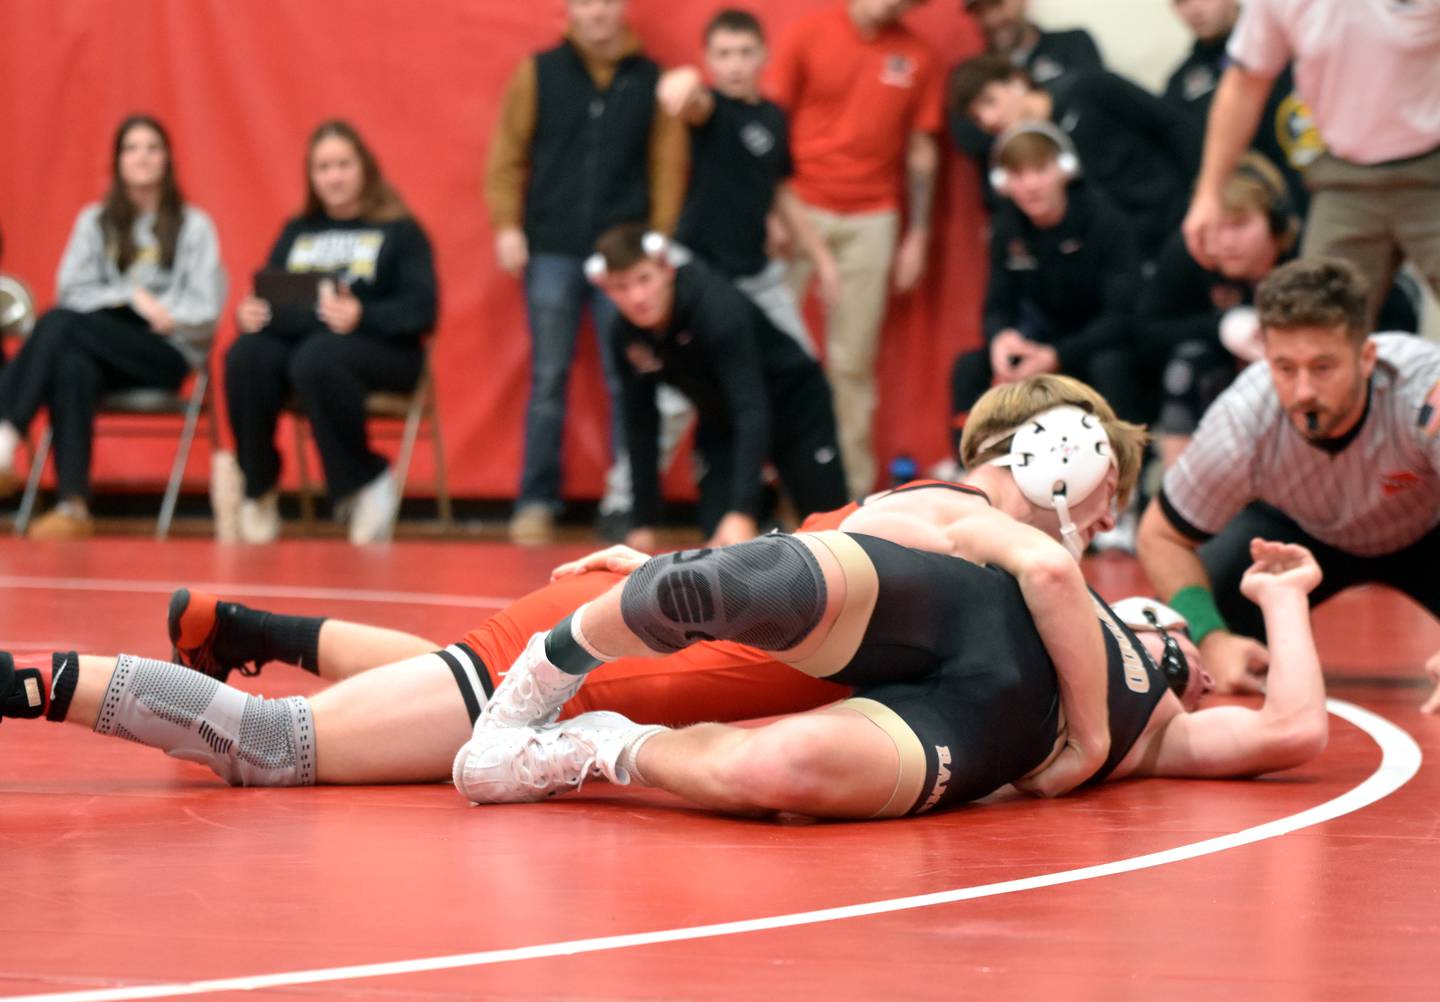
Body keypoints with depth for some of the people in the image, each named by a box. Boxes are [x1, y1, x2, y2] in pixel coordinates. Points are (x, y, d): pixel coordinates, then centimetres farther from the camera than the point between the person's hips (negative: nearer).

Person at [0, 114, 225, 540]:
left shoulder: (194, 226, 9)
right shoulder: (95, 221, 17)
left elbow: (206, 309, 1)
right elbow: (71, 292, 6)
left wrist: (155, 309, -14)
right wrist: (132, 296, -9)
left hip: (168, 354, -2)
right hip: (102, 350, 2)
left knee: (60, 322, -30)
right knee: (73, 367, -37)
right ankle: (73, 506, -45)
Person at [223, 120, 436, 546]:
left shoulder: (400, 231, 10)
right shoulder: (296, 232, 25)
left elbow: (420, 311, -5)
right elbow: (265, 298, 17)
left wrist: (362, 317, -24)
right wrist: (248, 314, -9)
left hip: (380, 351, -4)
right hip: (295, 337, 4)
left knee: (316, 358, -39)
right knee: (246, 355, -31)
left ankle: (366, 484, -24)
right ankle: (257, 488, -20)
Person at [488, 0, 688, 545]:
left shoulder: (650, 80, 5)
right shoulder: (538, 74, 4)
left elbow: (668, 167, 4)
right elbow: (507, 155, 4)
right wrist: (506, 226, -4)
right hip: (552, 252, 0)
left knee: (627, 381, 0)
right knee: (548, 381, 2)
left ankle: (626, 500, 6)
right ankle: (536, 503, 5)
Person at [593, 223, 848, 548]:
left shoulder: (717, 307, -35)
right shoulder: (627, 338, -17)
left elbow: (752, 408, -41)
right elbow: (640, 425, -6)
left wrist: (743, 511, -50)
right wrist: (644, 522, -7)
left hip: (792, 402, -4)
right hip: (721, 421, 4)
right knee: (718, 535, -5)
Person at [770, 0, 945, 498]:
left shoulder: (917, 59, 7)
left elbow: (921, 151, 11)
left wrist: (918, 235, 7)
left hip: (873, 219, 2)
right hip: (800, 209, -2)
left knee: (854, 361, 3)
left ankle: (853, 489, 6)